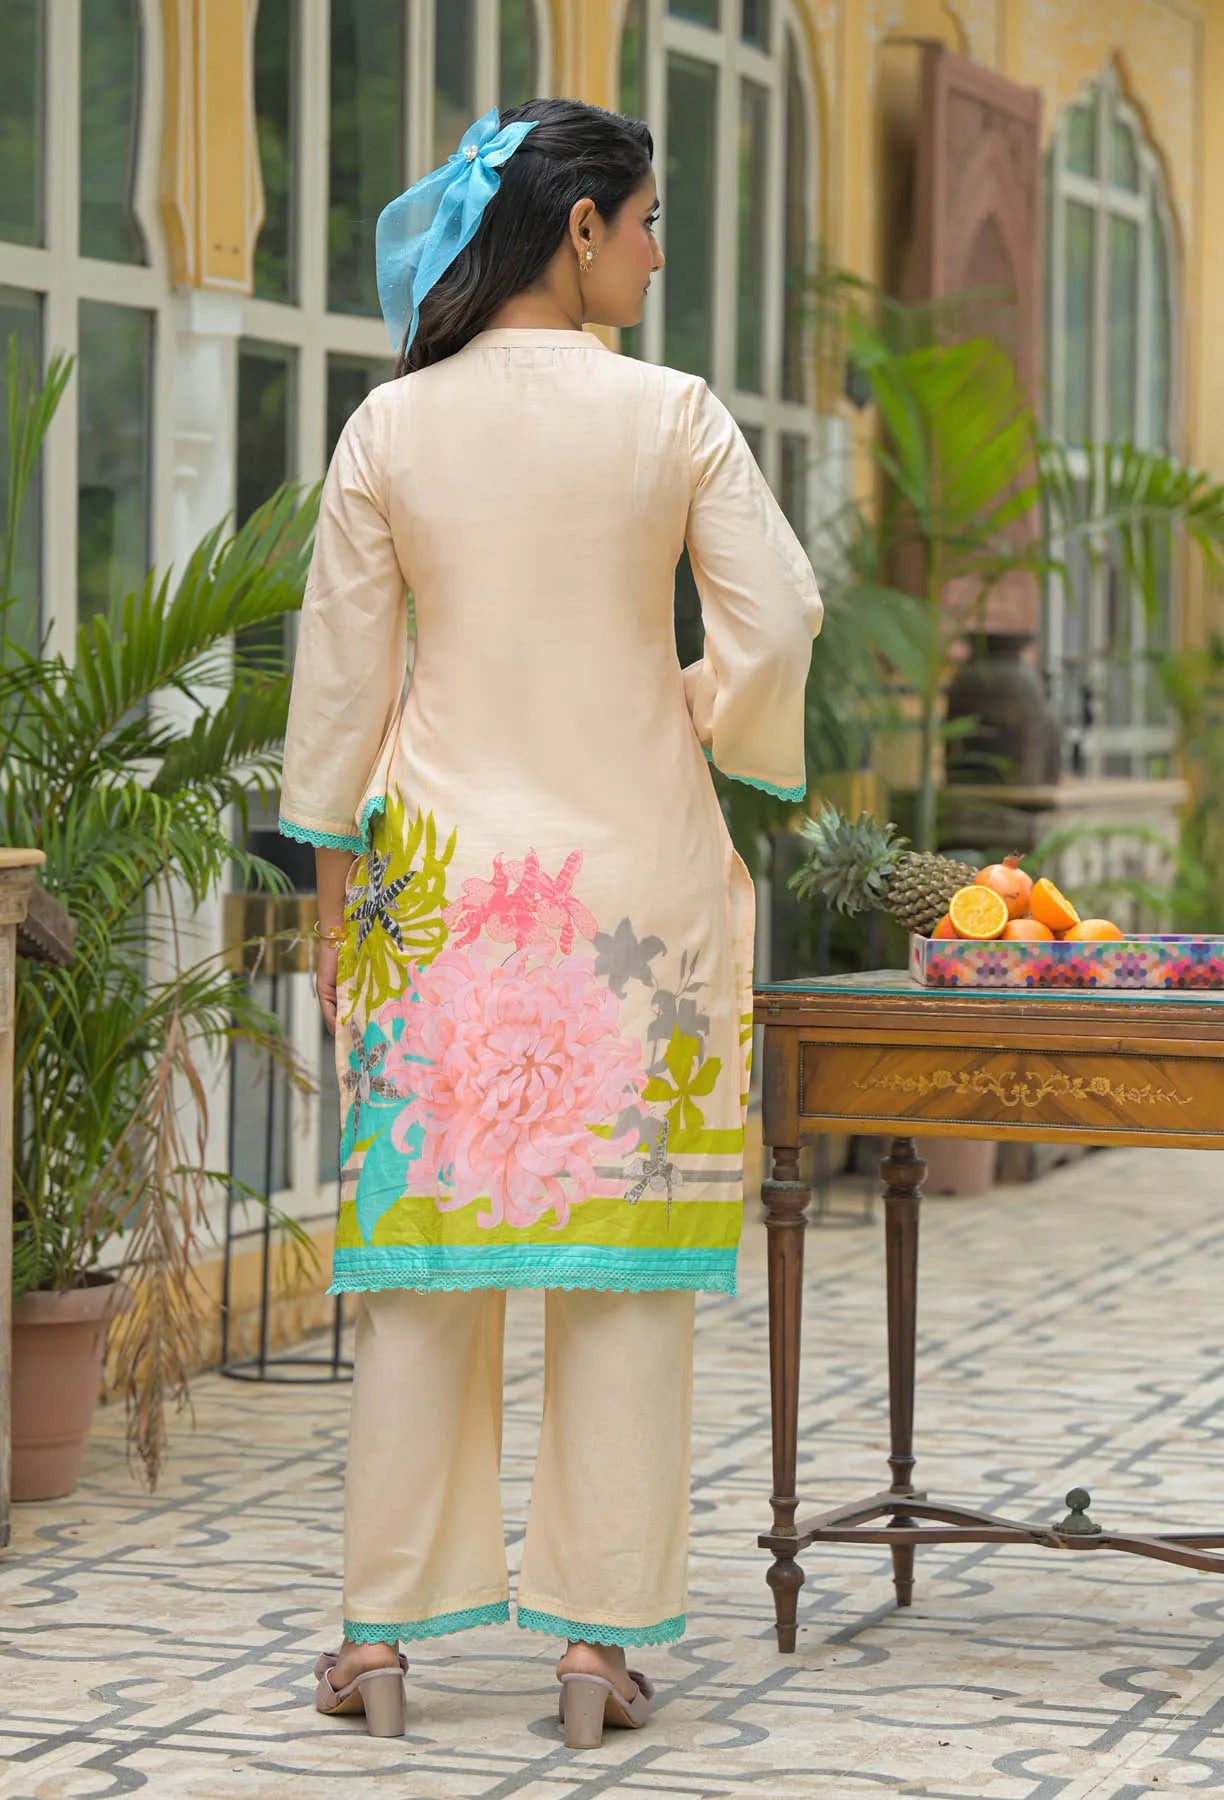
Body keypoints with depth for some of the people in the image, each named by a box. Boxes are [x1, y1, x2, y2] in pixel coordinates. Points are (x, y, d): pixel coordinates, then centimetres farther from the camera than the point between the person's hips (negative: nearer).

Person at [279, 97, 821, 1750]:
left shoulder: (390, 432, 0)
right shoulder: (674, 417, -5)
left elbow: (341, 674, 2)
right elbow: (774, 626, -9)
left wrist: (331, 885, 10)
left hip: (440, 871, 2)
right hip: (636, 865, -2)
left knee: (425, 1248, 7)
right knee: (624, 1266, 5)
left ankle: (382, 1637, 9)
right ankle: (598, 1639, 6)